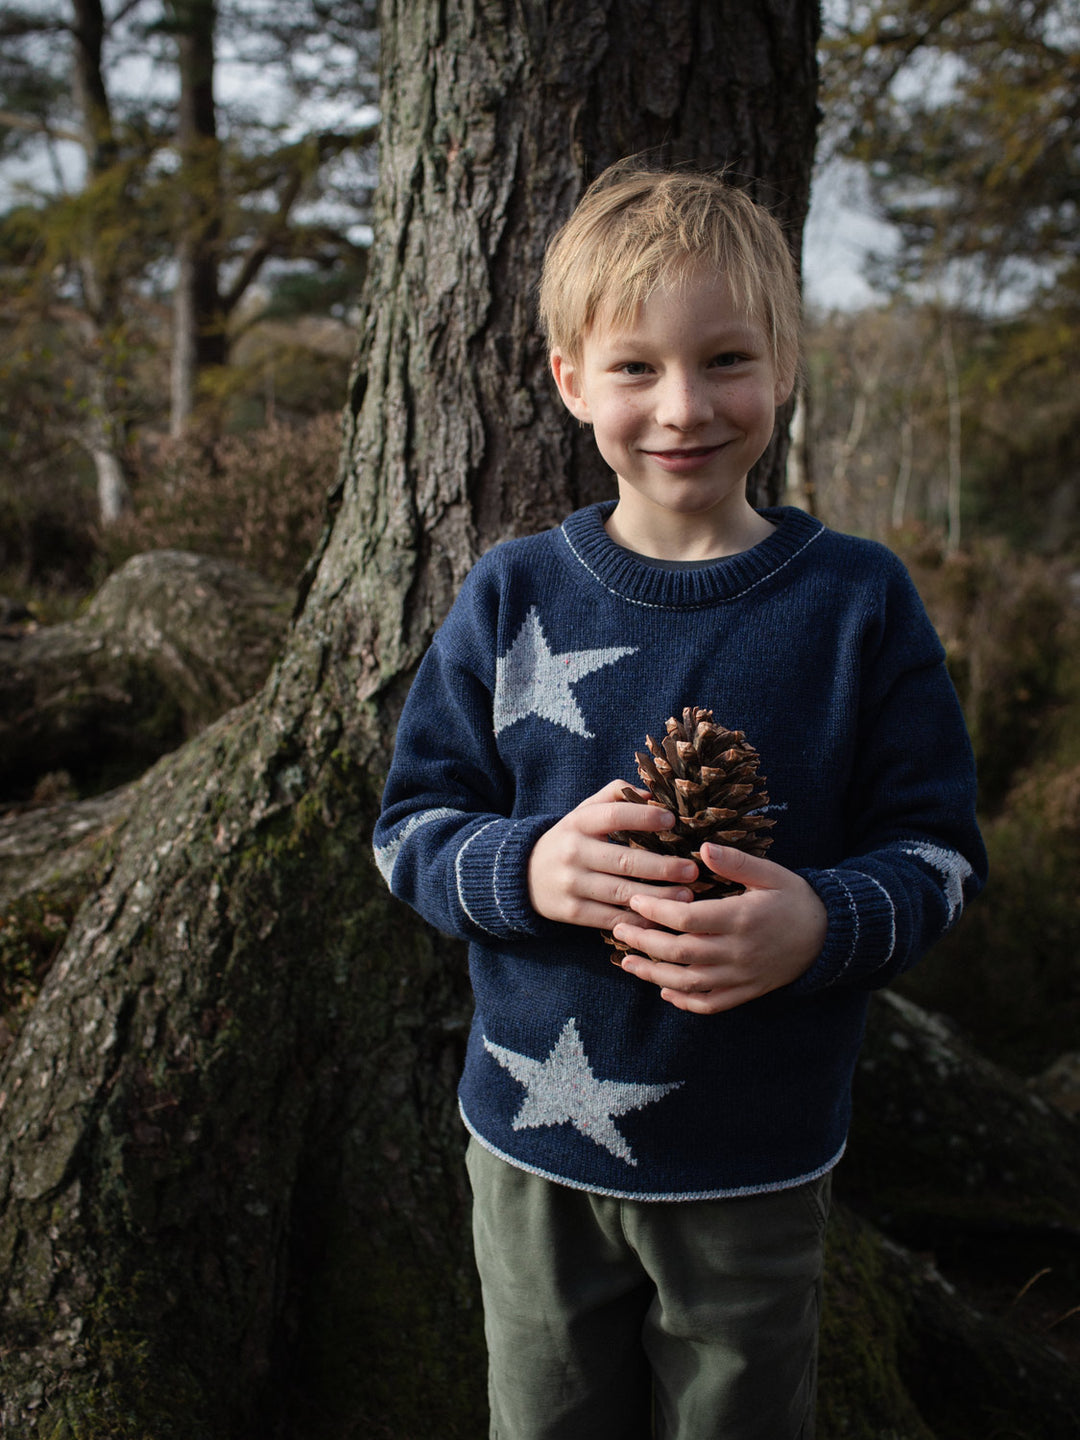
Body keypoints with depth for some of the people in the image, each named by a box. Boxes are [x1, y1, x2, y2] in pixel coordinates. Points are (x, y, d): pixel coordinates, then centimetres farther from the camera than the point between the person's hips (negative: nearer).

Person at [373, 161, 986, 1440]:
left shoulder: (858, 601, -7)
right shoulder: (511, 597, -5)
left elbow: (936, 849, -5)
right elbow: (413, 826, -1)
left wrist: (824, 923, -26)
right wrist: (526, 868, -23)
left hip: (758, 1165, -1)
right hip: (536, 1147, 1)